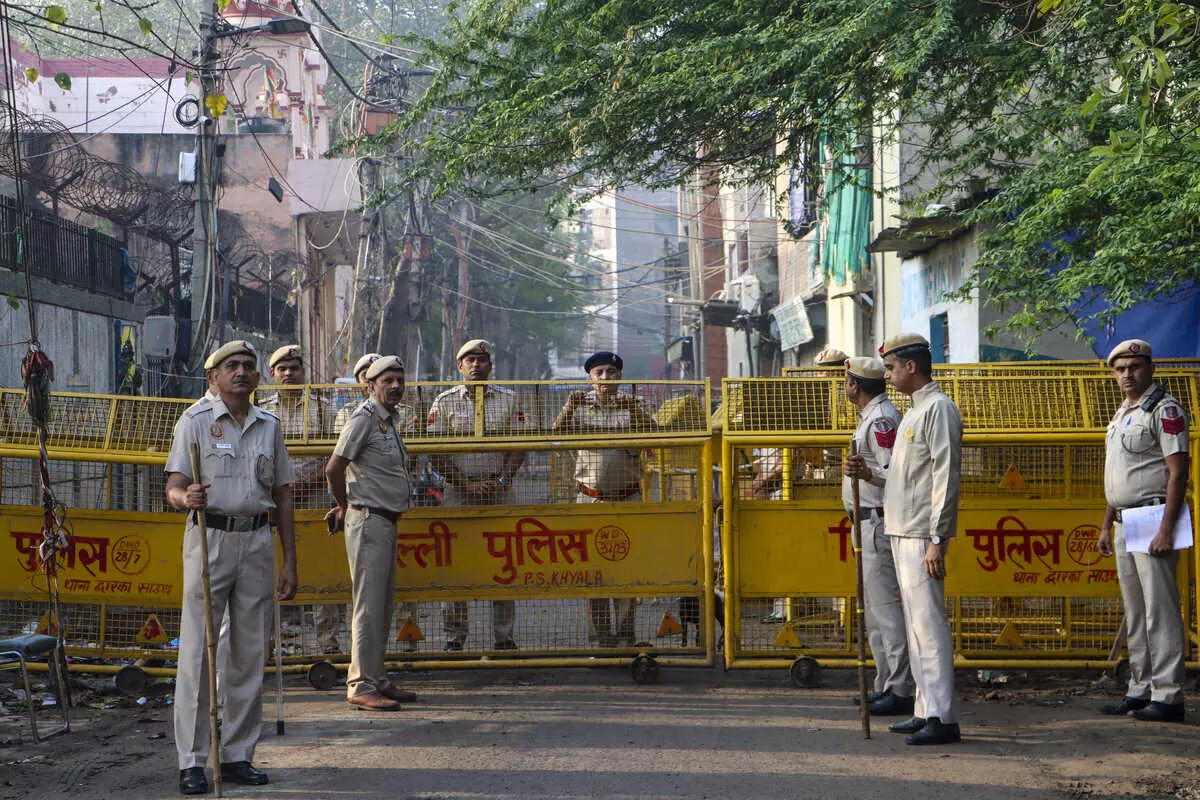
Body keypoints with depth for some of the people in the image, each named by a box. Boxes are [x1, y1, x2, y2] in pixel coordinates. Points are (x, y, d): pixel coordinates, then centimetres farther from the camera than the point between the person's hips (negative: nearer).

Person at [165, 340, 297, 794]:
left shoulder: (270, 427, 13)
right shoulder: (195, 420, 1)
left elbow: (282, 497, 15)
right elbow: (173, 490, -5)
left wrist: (289, 563, 9)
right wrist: (187, 497, -30)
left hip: (257, 542, 4)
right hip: (209, 538, -4)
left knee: (251, 654, 5)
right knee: (197, 653, -6)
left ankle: (238, 755, 14)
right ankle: (192, 762, -3)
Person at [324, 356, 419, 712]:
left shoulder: (390, 419, 17)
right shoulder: (364, 418, -12)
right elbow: (334, 469, -15)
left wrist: (346, 507, 15)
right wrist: (346, 507, 0)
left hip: (387, 522, 9)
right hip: (369, 521, -9)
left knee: (383, 606, 13)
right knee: (369, 605, -10)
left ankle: (377, 680, 20)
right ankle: (361, 686, -8)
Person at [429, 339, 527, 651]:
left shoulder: (508, 400, 10)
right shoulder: (444, 402, 5)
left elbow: (517, 447, 7)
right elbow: (437, 452, -1)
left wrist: (502, 480, -8)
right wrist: (466, 484, -10)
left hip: (499, 489, 1)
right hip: (459, 489, -1)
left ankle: (504, 634, 4)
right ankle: (455, 635, 4)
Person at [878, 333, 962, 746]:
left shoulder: (939, 408, -12)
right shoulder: (915, 410, 20)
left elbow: (946, 477, -18)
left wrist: (937, 540, -22)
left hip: (922, 538, -10)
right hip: (902, 534, 10)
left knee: (929, 624, -11)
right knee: (916, 625, 12)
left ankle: (943, 718, -11)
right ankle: (925, 711, 17)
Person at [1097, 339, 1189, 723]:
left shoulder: (1164, 410, -9)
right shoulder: (1122, 414, 19)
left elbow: (1178, 471, -16)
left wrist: (1166, 530, -22)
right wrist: (1106, 526, 22)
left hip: (1153, 522, -9)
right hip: (1125, 524, 9)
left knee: (1160, 611, -9)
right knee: (1135, 614, 11)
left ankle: (1168, 695, -8)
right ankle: (1141, 690, 16)